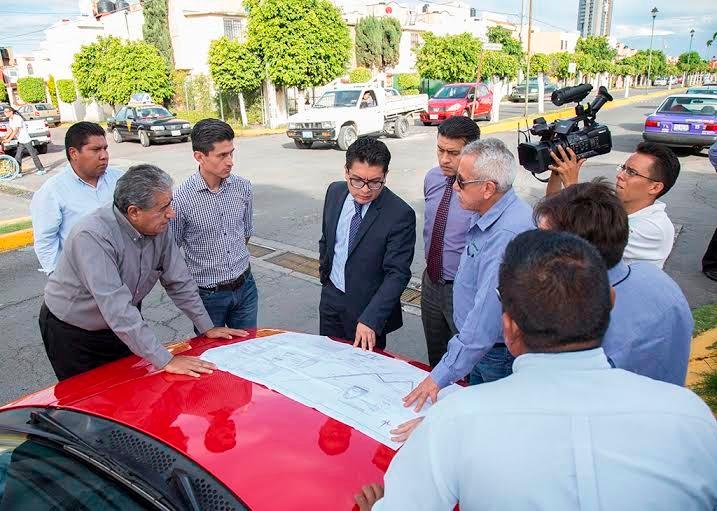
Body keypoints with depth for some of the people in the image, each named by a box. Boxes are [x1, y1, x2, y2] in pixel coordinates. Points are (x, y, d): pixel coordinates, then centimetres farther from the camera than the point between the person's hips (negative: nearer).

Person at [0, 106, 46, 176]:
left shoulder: (17, 118, -19)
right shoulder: (10, 120, 7)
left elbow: (16, 130, -23)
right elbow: (10, 130, 10)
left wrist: (8, 139, -24)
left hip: (26, 140, -8)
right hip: (20, 141, 8)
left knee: (33, 155, 0)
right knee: (17, 157, 4)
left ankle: (42, 170, 10)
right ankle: (19, 172, 8)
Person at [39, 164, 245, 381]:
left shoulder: (157, 226, -13)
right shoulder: (92, 236, -34)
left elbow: (178, 281, -2)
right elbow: (116, 308, -38)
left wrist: (207, 327, -3)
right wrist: (165, 360, -39)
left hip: (124, 327, 6)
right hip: (72, 333, -5)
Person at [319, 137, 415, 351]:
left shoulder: (400, 214, -23)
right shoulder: (335, 192, -5)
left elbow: (397, 274, -24)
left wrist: (370, 320, -30)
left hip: (368, 307, -5)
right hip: (330, 297, 5)